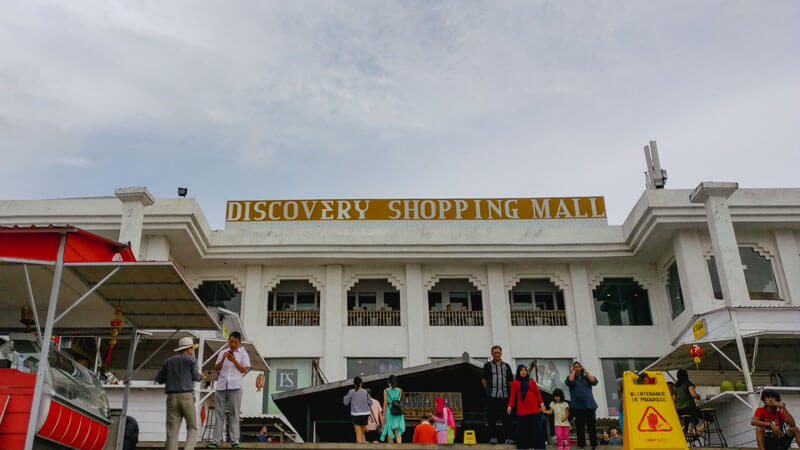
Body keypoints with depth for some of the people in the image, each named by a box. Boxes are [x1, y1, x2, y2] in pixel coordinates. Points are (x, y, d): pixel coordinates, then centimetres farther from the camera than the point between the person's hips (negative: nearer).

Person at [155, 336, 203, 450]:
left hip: (172, 398, 3)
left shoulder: (169, 361, 16)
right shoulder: (191, 360, 4)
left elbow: (159, 379, 15)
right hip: (186, 397, -3)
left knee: (172, 432, 0)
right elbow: (195, 377, -3)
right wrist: (200, 376, 21)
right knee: (192, 429, 8)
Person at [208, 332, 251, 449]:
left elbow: (244, 370, 2)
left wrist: (234, 361, -11)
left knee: (234, 414, -4)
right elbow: (216, 368, 11)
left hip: (235, 386, -3)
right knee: (219, 413, 0)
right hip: (221, 386, 3)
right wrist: (223, 359, -7)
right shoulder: (222, 353, 20)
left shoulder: (243, 353, 10)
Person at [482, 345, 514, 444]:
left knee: (506, 417, 0)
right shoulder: (488, 365, 10)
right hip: (492, 396, -2)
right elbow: (483, 379, 12)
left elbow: (510, 380, 18)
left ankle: (507, 438, 4)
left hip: (504, 395, 2)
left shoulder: (506, 366, 16)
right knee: (491, 417, -3)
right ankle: (493, 437, 1)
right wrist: (488, 389, 2)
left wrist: (510, 391, 7)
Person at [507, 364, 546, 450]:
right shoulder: (515, 383, 8)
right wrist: (510, 406, -9)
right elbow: (512, 395, 4)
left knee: (536, 428, -4)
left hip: (533, 409, 0)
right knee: (522, 430, 0)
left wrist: (541, 403, -3)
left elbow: (537, 392, 8)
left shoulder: (531, 381, 11)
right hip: (521, 410, 0)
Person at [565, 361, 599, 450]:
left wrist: (586, 371, 0)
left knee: (592, 427, 0)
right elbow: (569, 382, -13)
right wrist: (573, 371, -3)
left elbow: (594, 381, -4)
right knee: (580, 428, 0)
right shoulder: (571, 377, 10)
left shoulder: (586, 377, 14)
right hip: (578, 407, -1)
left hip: (589, 405, 1)